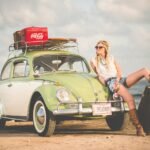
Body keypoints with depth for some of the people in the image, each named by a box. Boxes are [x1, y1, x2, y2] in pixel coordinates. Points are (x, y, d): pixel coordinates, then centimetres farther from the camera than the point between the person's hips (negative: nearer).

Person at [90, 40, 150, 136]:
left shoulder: (112, 58, 24)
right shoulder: (94, 61, 16)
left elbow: (119, 72, 14)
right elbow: (99, 75, 11)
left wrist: (117, 80, -7)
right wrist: (105, 84, -7)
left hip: (119, 80, 5)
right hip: (109, 82, -5)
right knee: (130, 99, -33)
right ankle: (139, 128, -36)